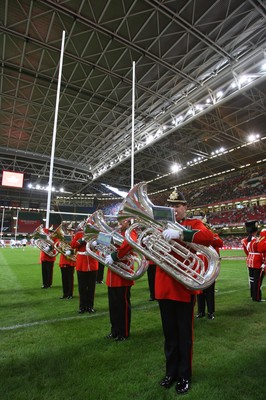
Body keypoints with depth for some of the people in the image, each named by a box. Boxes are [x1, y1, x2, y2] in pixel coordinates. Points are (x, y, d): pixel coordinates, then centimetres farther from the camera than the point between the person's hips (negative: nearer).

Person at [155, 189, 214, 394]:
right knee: (169, 334, 18)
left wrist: (180, 233, -36)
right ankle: (171, 372, 36)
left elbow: (209, 237, -23)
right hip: (164, 287, 4)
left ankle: (184, 375, 32)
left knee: (184, 335, 12)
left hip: (185, 287, -3)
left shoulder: (194, 223, -2)